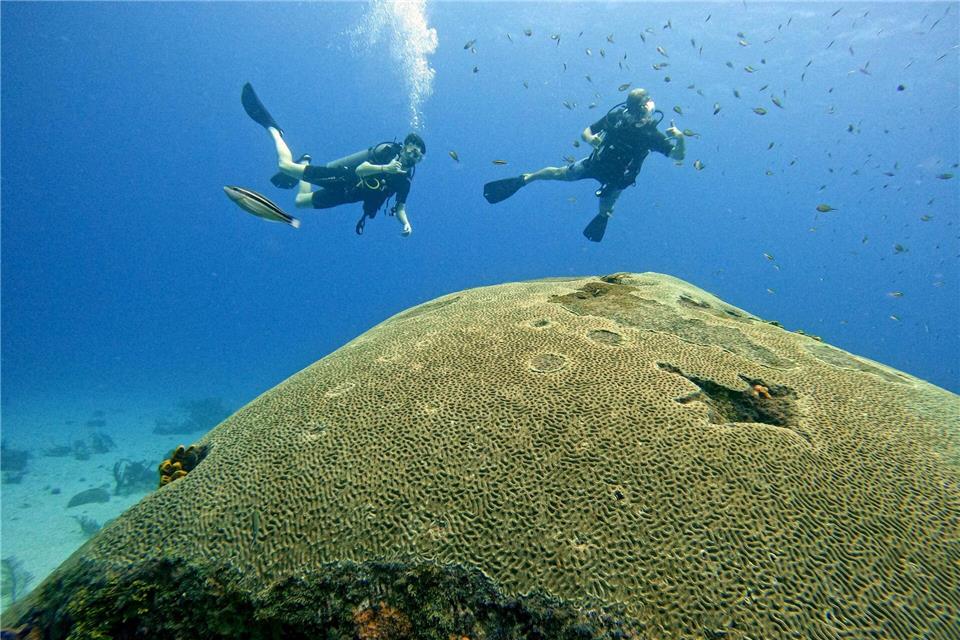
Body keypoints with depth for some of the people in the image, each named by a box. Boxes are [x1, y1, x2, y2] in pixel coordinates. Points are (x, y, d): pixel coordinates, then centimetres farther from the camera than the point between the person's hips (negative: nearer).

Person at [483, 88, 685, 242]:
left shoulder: (652, 134, -21)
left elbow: (678, 156, -19)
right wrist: (591, 139, -34)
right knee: (561, 173, 4)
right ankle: (524, 179, 21)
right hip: (598, 163, 0)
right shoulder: (616, 116, -20)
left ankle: (602, 216, 55)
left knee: (605, 211, 16)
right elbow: (586, 132, -10)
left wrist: (680, 138, -40)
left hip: (618, 177, 0)